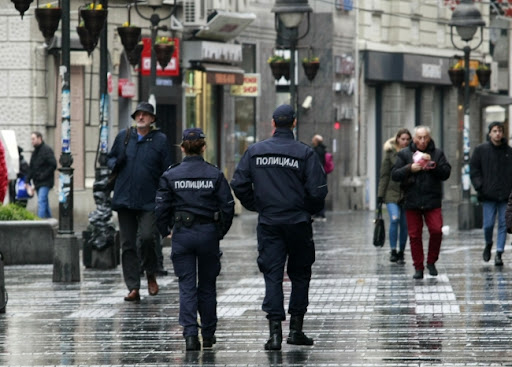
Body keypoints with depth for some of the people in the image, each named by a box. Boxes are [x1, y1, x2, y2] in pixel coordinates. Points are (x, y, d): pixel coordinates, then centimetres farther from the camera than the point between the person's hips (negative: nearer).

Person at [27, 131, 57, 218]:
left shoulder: (47, 150, -10)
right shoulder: (35, 152, 17)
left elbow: (53, 165, -17)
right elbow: (31, 168, 21)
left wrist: (43, 175, -17)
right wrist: (28, 181, 12)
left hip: (45, 182, -9)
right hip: (37, 183, 9)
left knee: (41, 202, -16)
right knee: (44, 202, 13)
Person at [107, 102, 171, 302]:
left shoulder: (160, 139, 3)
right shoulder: (123, 137, 11)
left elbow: (166, 171, 3)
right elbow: (110, 159, 21)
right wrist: (116, 163, -4)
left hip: (149, 201, -3)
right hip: (125, 199, 3)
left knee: (147, 237, -19)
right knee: (128, 245, 2)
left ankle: (151, 274, 8)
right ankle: (133, 288, 6)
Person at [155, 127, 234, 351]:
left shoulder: (171, 176, -4)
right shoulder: (215, 175, -3)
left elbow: (161, 207, -3)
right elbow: (228, 206, -2)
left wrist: (165, 231, 13)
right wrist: (221, 231, 13)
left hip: (182, 234, -1)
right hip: (208, 232, 1)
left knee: (187, 287, 1)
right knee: (207, 286, 13)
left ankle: (190, 335, -12)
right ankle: (208, 334, 21)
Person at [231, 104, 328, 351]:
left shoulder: (255, 151, 0)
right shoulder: (305, 153, -7)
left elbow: (239, 184, 0)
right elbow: (317, 190, -12)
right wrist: (310, 210, 8)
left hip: (268, 223, 1)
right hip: (298, 222, -1)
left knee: (272, 275, 2)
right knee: (300, 274, 13)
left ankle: (275, 331, -9)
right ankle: (296, 328, 14)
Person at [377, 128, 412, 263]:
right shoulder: (390, 154, 2)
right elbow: (384, 175, 2)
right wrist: (380, 195, -2)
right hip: (392, 193, -2)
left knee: (405, 224, 3)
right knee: (394, 219, -20)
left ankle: (401, 253, 15)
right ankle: (393, 251, -14)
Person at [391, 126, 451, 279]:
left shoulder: (437, 153, 7)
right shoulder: (404, 154, 5)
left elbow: (446, 173, -1)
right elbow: (394, 175, -1)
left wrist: (432, 164, -14)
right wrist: (410, 169, -15)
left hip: (432, 201, 0)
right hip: (412, 202, 0)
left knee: (436, 231, -12)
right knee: (414, 235, 1)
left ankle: (431, 262, 8)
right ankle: (418, 268, 10)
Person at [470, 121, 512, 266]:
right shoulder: (481, 150, 4)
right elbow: (474, 170, 4)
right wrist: (480, 186, -7)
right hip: (488, 195, -1)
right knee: (488, 224, -3)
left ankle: (499, 253, 3)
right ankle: (488, 244, 26)